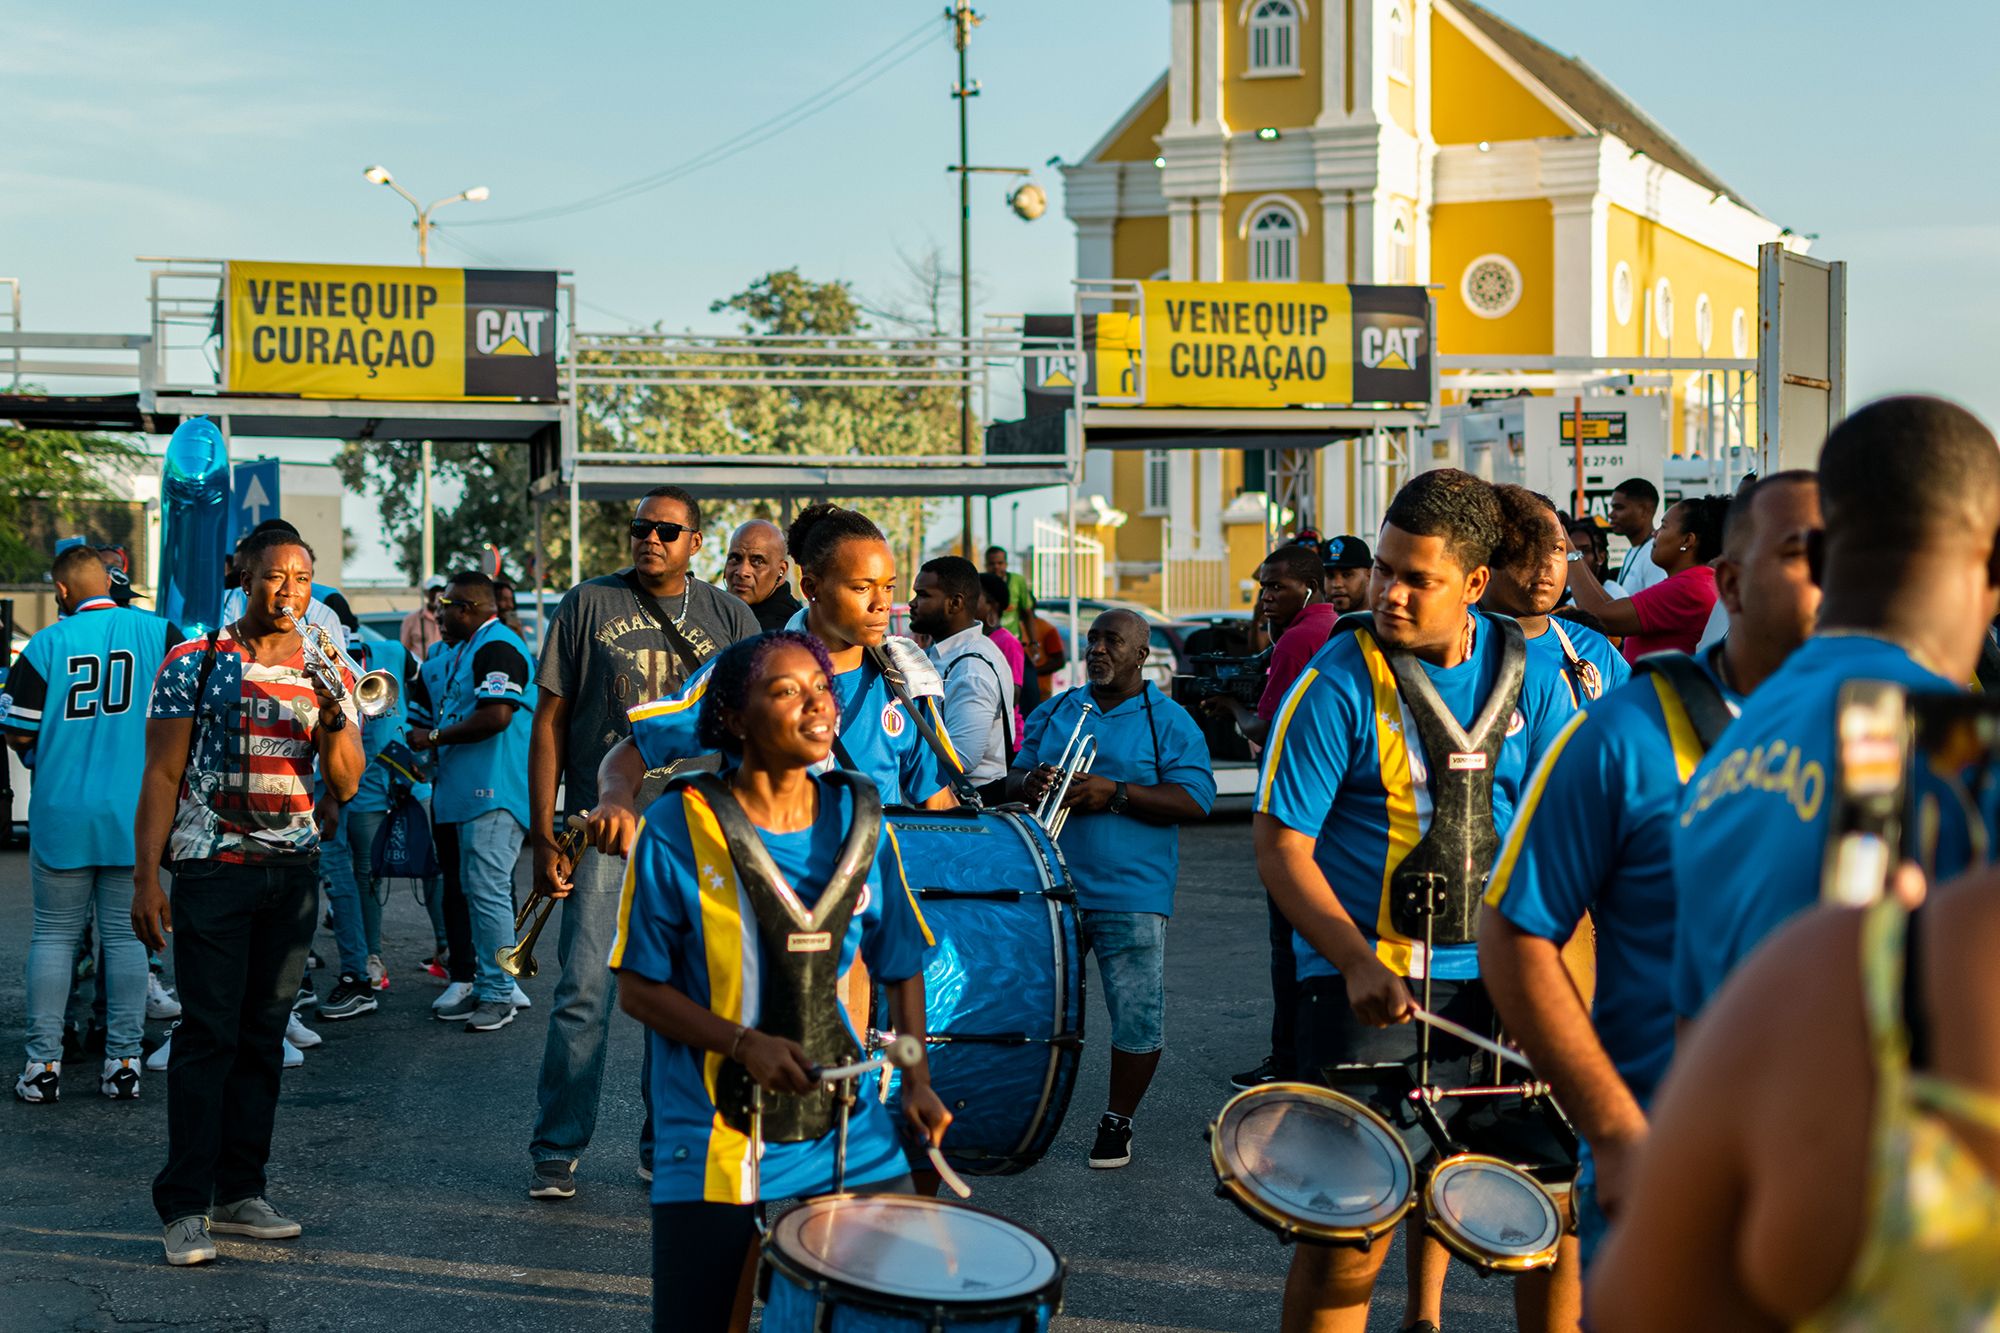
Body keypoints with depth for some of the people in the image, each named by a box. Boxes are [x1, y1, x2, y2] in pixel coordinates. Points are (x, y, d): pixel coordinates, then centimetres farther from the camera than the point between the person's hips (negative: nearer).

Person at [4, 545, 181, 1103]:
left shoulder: (46, 645, -6)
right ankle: (123, 1062, 8)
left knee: (54, 935, 8)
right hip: (134, 812, 1)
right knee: (126, 936, 7)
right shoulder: (159, 633, -2)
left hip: (62, 815, -1)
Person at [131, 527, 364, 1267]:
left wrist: (333, 717, -15)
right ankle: (185, 1206, -4)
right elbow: (162, 777, -2)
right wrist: (145, 879, -8)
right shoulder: (193, 664, -1)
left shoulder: (331, 675, 9)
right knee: (208, 1033, -7)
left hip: (294, 871, 4)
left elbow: (345, 785, 3)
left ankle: (240, 1192, 15)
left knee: (264, 1032, 7)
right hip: (213, 867, -4)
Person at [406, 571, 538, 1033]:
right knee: (469, 889, 13)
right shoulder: (461, 652, 20)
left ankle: (499, 993, -6)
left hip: (493, 794, -11)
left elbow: (496, 715, -23)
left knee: (487, 890, -11)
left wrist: (435, 737, -14)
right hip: (464, 793, 11)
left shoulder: (497, 647, -13)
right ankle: (483, 986, 19)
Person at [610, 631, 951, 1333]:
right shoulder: (679, 828, -9)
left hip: (853, 1143, 4)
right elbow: (638, 988, -6)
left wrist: (916, 1081, 1)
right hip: (713, 1154, -3)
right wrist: (743, 1044, -19)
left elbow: (900, 964, 13)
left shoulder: (858, 823, 3)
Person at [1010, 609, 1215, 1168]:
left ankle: (1117, 1123, 14)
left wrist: (1115, 794, -18)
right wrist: (1030, 782, -6)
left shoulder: (1170, 722, -1)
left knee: (1137, 1016, -1)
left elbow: (1196, 799, -10)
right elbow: (1017, 774, 20)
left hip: (1131, 894, -4)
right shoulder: (1053, 713, 14)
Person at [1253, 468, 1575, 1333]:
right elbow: (1280, 844, -9)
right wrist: (1358, 963, -21)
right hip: (1374, 985, -4)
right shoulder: (1338, 683, -9)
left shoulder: (1528, 672, 3)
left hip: (1499, 978, 4)